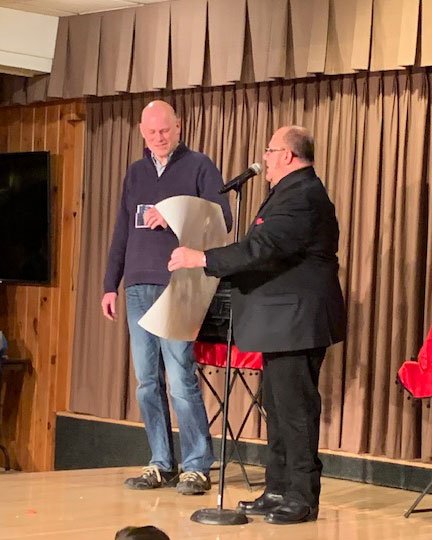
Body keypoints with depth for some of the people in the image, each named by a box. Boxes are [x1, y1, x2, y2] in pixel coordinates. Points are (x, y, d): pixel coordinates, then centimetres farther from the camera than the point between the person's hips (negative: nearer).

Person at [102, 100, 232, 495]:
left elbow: (223, 221, -4)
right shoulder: (136, 173, 19)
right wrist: (111, 285, 16)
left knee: (180, 380, -9)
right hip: (138, 288, 6)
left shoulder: (199, 167, 2)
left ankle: (197, 467, -2)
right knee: (148, 381, 5)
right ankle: (162, 465, 12)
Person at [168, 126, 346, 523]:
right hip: (284, 322, 11)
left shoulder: (301, 195, -18)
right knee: (279, 408, 15)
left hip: (297, 322, -11)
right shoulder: (295, 191, 18)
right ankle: (278, 490, 22)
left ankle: (303, 498, 0)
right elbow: (267, 247, 21)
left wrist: (201, 259, -24)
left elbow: (262, 248, -27)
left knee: (295, 408, -6)